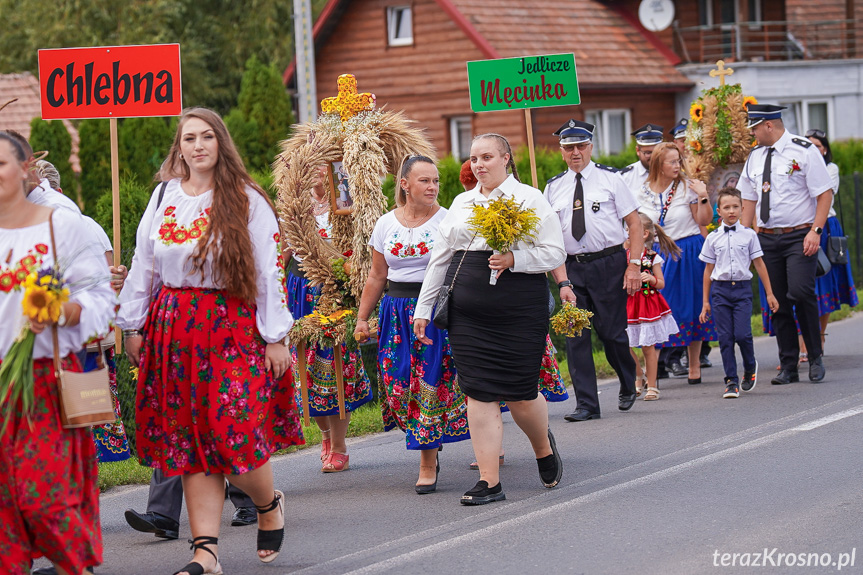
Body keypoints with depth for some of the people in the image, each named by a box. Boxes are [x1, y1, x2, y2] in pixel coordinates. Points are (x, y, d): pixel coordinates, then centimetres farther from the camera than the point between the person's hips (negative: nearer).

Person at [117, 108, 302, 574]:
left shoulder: (247, 201, -1)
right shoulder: (164, 197, 10)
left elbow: (269, 271, -4)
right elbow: (143, 265, 15)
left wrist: (275, 337, -8)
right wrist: (132, 325, 12)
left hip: (233, 326, -4)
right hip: (174, 326, 4)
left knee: (233, 430, -10)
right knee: (190, 438, 1)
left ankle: (269, 503, 21)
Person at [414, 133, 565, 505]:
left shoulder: (529, 199, 2)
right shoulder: (461, 203, 16)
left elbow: (555, 253, -3)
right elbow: (439, 258, 20)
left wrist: (514, 259, -19)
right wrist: (423, 309, 18)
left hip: (519, 309, -4)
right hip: (467, 313, 4)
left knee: (520, 395, -2)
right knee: (478, 393, -1)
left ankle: (544, 447, 31)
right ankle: (489, 482, 1)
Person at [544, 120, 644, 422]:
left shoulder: (609, 178, 2)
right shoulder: (553, 188, 9)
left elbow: (634, 222, 0)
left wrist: (634, 266, -10)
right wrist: (562, 281, -6)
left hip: (609, 264, -3)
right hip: (571, 268, 3)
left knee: (612, 331, 0)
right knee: (576, 335, -3)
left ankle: (628, 387, 27)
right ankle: (586, 404, 1)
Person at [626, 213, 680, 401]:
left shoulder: (652, 257, -3)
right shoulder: (623, 254, 3)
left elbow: (661, 283, 0)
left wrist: (651, 279, -19)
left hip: (648, 303, -3)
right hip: (628, 304, 3)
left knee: (648, 347, 2)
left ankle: (651, 386, 12)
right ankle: (639, 377, 24)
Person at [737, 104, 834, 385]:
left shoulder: (804, 151, -6)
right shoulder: (755, 156, 12)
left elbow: (825, 193, -7)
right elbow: (749, 200, 18)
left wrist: (815, 230, -16)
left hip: (800, 236, -5)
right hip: (766, 238, 6)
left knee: (801, 293, -19)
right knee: (778, 302, 3)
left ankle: (815, 358, -2)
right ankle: (788, 367, 10)